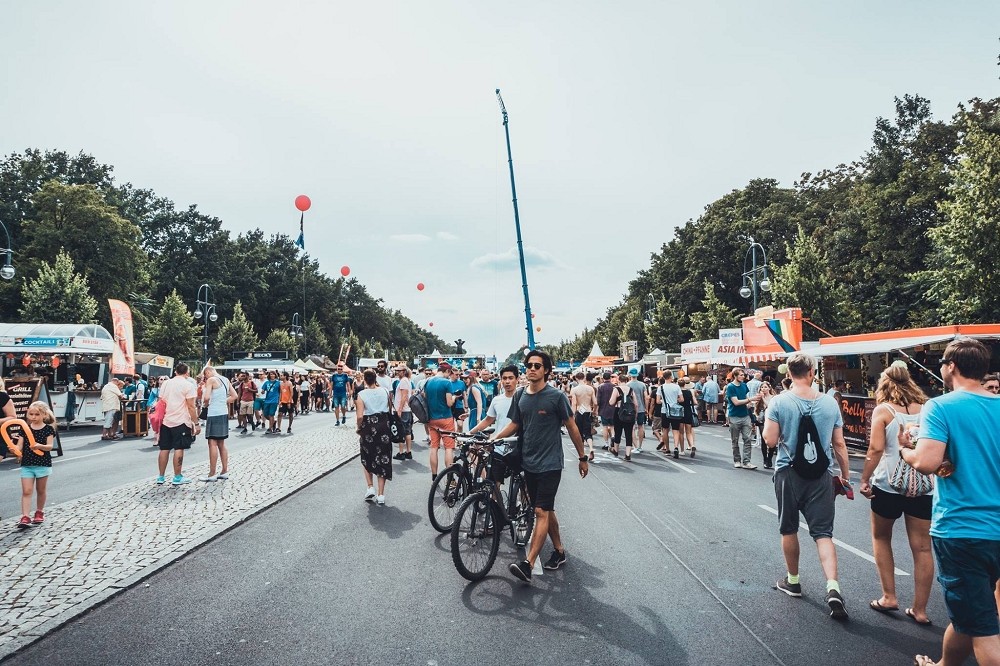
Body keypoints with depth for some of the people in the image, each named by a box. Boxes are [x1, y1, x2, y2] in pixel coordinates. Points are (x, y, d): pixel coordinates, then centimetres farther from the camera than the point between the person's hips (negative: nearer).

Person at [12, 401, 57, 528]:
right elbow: (19, 446, -2)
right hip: (27, 464, 2)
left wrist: (40, 446, -34)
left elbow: (49, 446, -14)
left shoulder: (48, 429, -5)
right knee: (26, 491, -5)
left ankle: (39, 512, 29)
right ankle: (25, 517, -6)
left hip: (43, 463, -2)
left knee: (40, 490, 13)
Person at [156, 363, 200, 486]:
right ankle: (177, 477, 2)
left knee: (164, 449, 10)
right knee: (179, 449, -1)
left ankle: (161, 477, 15)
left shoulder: (165, 383, 11)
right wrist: (196, 423, -8)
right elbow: (191, 406, -12)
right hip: (180, 422, -6)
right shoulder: (188, 385, -8)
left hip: (165, 421, 6)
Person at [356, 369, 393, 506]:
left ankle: (370, 488, 12)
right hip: (384, 426, 2)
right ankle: (381, 495, 9)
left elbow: (360, 416, -18)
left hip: (369, 427, -2)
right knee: (383, 460, 8)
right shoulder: (385, 391, -3)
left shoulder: (361, 394, -11)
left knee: (367, 459, 21)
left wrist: (359, 428, 1)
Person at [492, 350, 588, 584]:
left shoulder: (556, 396, -10)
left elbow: (572, 427, -3)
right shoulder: (520, 396, 4)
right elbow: (514, 425, 11)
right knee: (546, 510, 16)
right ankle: (559, 551, 31)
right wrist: (493, 438, -5)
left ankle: (528, 564, -12)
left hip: (549, 465, -6)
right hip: (529, 463, 6)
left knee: (541, 512, -9)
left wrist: (582, 458, 1)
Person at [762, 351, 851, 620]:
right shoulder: (829, 402, -3)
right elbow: (839, 444, 3)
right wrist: (845, 475, 14)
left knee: (789, 529, 15)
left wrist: (767, 420, 6)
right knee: (823, 532, 6)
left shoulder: (779, 401, -11)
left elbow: (770, 440, -12)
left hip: (788, 473, -1)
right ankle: (833, 586, -10)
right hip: (820, 476, 2)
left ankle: (793, 581, 30)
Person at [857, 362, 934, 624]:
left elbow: (876, 449, -14)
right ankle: (919, 609, 15)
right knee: (922, 547, 9)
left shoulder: (883, 410, -7)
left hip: (889, 484, -3)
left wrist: (864, 479, -7)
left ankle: (889, 597, 17)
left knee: (881, 538, 17)